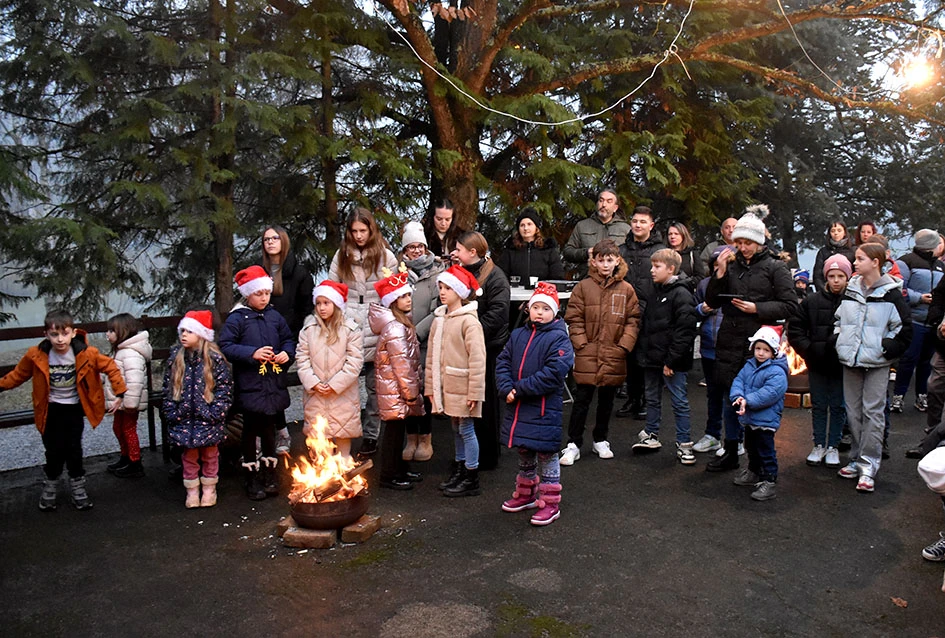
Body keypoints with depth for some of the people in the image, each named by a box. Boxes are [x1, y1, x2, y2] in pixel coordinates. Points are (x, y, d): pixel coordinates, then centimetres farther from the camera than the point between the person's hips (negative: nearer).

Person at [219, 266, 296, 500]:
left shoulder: (274, 316, 6)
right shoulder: (236, 318, -7)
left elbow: (289, 339, 15)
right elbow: (225, 346, -13)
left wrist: (287, 353, -6)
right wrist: (252, 353, -22)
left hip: (274, 385, 4)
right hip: (249, 386, -4)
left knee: (269, 428, 15)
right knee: (251, 430, 7)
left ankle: (269, 473, 28)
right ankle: (252, 478, 19)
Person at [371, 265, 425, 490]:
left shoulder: (401, 322, 12)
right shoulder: (394, 328, -20)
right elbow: (401, 363, -21)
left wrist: (416, 386, 16)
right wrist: (410, 391, -16)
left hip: (396, 387, 10)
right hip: (396, 388, -10)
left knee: (398, 429, 17)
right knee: (394, 430, -1)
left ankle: (399, 468, 28)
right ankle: (389, 475, 9)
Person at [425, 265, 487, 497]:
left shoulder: (469, 321, -14)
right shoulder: (439, 319, 10)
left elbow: (477, 358, -17)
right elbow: (432, 355, 13)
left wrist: (474, 392, -19)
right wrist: (430, 387, 12)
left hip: (463, 387, -7)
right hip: (447, 386, 7)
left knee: (466, 430, 1)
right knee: (456, 429, 17)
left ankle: (471, 480, 12)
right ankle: (458, 472, 29)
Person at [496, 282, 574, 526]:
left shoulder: (559, 339, -12)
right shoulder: (518, 335, 7)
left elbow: (553, 374, -21)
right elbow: (503, 362, 5)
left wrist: (520, 389, -19)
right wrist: (507, 389, -13)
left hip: (545, 409, -6)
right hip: (518, 406, 6)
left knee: (546, 455, 4)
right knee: (524, 453, 20)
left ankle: (550, 504, 16)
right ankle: (526, 495, 37)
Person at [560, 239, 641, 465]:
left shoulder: (626, 290, 3)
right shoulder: (583, 286, -1)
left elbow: (633, 321, 3)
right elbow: (574, 318, -1)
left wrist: (624, 346, -6)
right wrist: (581, 343, -9)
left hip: (613, 357, 2)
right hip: (587, 356, -2)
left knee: (607, 401, 15)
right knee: (582, 400, 3)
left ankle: (600, 440, 31)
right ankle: (573, 444, 13)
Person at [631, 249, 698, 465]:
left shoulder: (681, 294, -15)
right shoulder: (656, 292, 13)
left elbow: (685, 331, -19)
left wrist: (671, 360, -19)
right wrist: (643, 350, 13)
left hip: (672, 361, -8)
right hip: (653, 358, 9)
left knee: (679, 401, 2)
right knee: (652, 398, 18)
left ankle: (684, 444, 12)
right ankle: (651, 436, 32)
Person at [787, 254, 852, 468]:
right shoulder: (813, 301, 0)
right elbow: (794, 329, 4)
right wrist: (808, 349, -4)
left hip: (842, 364, -2)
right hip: (818, 364, 2)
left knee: (838, 406, 10)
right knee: (819, 406, 12)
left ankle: (833, 447, 22)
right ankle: (819, 446, 23)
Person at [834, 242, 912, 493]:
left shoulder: (891, 293, -6)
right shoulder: (850, 290, 7)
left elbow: (904, 327, -4)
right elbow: (838, 319, 18)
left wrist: (887, 349, -10)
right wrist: (840, 343, 7)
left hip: (876, 363, -5)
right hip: (851, 360, 5)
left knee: (873, 411, -3)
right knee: (853, 410, 10)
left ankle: (868, 465, 1)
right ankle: (857, 459, 21)